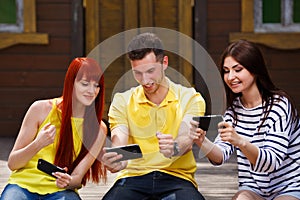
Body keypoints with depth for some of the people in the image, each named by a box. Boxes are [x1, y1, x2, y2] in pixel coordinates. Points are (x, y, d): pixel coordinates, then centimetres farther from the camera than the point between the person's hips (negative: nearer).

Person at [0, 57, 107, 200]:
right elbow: (12, 163, 0)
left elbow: (78, 178, -1)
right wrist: (38, 144, -19)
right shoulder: (42, 109, -1)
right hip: (24, 184, 0)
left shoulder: (98, 129, 2)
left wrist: (68, 181, -25)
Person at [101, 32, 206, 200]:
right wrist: (116, 160, -32)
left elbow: (187, 139, -12)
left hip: (176, 176, -1)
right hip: (133, 176, 1)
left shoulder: (190, 98, 6)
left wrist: (174, 148, -37)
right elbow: (118, 143, -7)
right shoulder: (122, 101, 10)